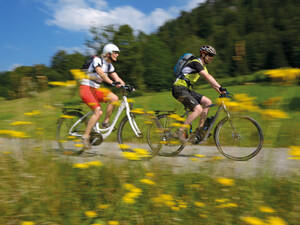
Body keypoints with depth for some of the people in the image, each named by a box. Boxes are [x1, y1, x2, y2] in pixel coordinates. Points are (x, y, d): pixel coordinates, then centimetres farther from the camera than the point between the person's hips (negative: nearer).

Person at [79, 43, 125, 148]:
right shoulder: (97, 60, -14)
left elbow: (117, 78, 7)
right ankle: (85, 136, -14)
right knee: (98, 111, -23)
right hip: (86, 88, -7)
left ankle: (106, 122, -4)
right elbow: (101, 73, -31)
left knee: (114, 98, -15)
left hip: (95, 89, 8)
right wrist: (112, 83, -44)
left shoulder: (109, 65, 11)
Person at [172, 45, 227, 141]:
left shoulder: (202, 66, 17)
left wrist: (220, 91, 4)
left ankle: (199, 130, 3)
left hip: (187, 89, 10)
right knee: (198, 109, -21)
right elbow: (208, 77, -26)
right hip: (179, 89, -10)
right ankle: (181, 131, -14)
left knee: (207, 102, 0)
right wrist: (220, 87, -31)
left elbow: (211, 80, 15)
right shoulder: (196, 62, -14)